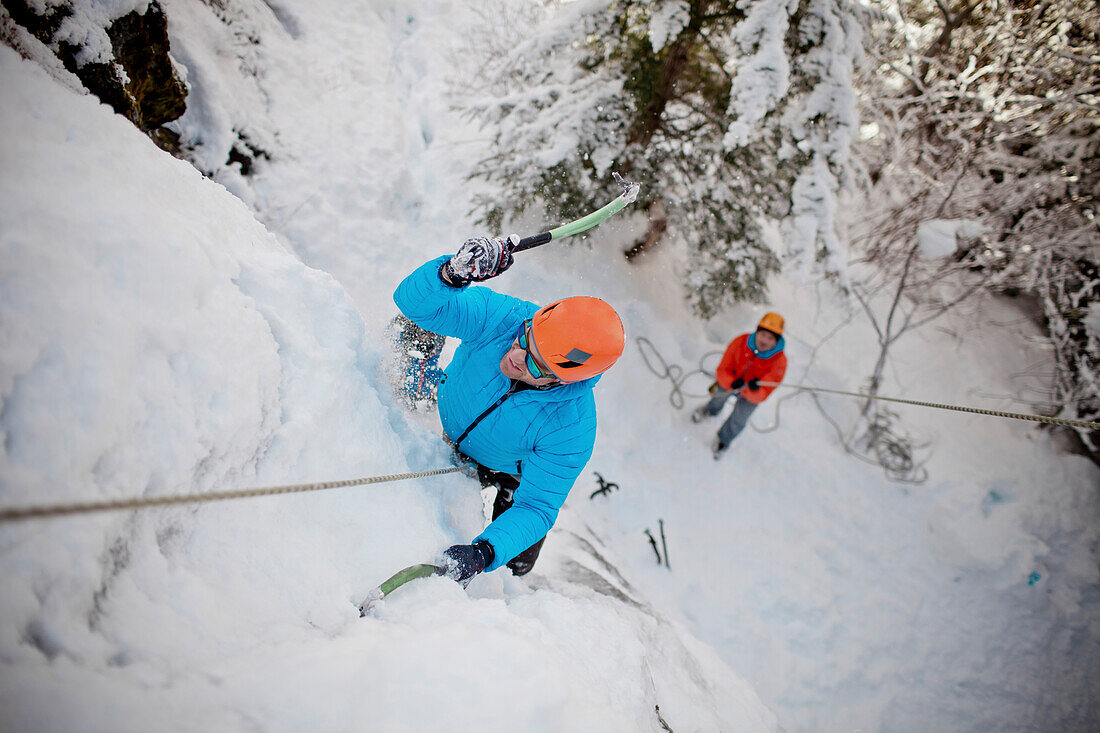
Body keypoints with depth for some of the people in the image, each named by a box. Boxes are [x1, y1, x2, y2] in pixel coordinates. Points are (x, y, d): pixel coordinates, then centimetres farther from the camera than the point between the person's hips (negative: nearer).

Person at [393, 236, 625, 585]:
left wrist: (484, 553, -50)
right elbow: (415, 301, -41)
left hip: (512, 473, -3)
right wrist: (451, 274, -64)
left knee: (515, 562, 2)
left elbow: (535, 508, -33)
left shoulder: (572, 432, -42)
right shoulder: (504, 317, -39)